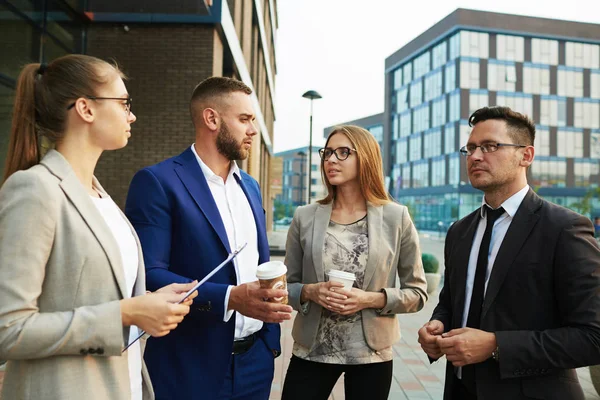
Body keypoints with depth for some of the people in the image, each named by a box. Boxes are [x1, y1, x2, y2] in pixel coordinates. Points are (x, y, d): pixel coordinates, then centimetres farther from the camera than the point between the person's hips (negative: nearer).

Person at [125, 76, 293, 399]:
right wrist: (230, 297, -26)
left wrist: (271, 336, 11)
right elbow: (147, 276, -19)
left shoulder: (250, 186, 9)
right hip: (192, 366, -6)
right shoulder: (158, 181, -12)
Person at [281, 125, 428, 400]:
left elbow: (417, 292, 0)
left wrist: (372, 299, -15)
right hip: (311, 351, 1)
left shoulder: (397, 217, -5)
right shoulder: (304, 217, -2)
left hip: (371, 354, 0)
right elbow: (287, 285, 6)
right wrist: (309, 292, -14)